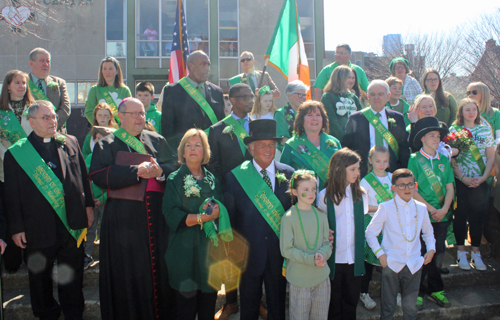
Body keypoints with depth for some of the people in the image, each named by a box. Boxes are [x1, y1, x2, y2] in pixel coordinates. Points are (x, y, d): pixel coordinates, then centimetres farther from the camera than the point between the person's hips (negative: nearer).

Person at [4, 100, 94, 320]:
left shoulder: (70, 143, 5)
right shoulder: (15, 153, -3)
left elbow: (83, 176, 12)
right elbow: (12, 195, -3)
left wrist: (88, 206, 9)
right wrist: (16, 228, -5)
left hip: (71, 224, 2)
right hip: (38, 228, -2)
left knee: (73, 276, 14)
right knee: (40, 277, 14)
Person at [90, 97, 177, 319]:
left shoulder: (157, 141, 14)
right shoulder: (106, 145, 5)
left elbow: (175, 166, 5)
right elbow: (99, 176, -11)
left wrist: (159, 171, -17)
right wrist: (137, 172, -17)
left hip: (157, 218, 3)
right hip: (124, 219, -2)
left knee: (158, 267, 6)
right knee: (129, 273, 1)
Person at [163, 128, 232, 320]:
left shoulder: (213, 180, 12)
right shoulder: (175, 180, 1)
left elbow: (222, 210, 11)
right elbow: (171, 216, -11)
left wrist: (215, 212, -11)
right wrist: (203, 217, -17)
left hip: (210, 250, 3)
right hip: (185, 252, -3)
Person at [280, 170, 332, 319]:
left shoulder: (321, 215, 4)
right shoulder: (288, 217, -11)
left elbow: (327, 243, 7)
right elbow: (286, 249, -11)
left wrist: (322, 255, -15)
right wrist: (311, 259, -20)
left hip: (322, 278, 4)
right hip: (299, 279, -4)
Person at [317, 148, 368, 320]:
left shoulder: (361, 194, 3)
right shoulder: (324, 196, -8)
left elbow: (364, 223, 11)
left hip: (355, 258, 3)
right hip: (334, 259, -3)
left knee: (351, 301, 13)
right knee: (334, 303, 10)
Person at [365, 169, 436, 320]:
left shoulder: (421, 208, 6)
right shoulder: (386, 208, -5)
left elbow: (428, 232, 22)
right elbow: (370, 233, 0)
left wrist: (431, 249, 6)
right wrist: (380, 254, -7)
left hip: (414, 265, 3)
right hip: (391, 264, -3)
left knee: (410, 307, 11)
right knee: (388, 307, 6)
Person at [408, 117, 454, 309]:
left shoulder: (444, 160, 10)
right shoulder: (414, 160, -3)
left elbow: (450, 188, 7)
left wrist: (444, 209, -8)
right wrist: (431, 209, -12)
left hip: (442, 215, 4)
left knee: (438, 252, 9)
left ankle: (435, 290, 24)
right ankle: (417, 292, 13)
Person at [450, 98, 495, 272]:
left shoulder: (485, 130, 6)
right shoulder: (454, 130, 0)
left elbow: (491, 157, 6)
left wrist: (483, 177, -6)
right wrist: (463, 178, -11)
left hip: (480, 182, 2)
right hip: (460, 182, -2)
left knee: (478, 217, 6)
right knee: (460, 216, 3)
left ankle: (476, 254, 16)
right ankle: (461, 253, 15)